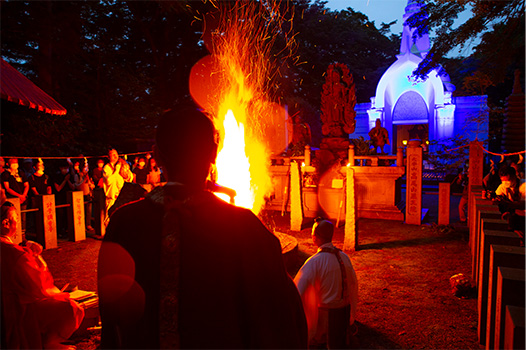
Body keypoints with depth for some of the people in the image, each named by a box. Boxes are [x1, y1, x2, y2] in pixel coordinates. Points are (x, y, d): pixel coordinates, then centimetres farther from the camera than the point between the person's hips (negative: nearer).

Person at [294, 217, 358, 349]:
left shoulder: (315, 262, -23)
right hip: (345, 311, 6)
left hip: (325, 313, -6)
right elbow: (353, 283, 9)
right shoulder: (344, 256, -3)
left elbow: (298, 290, -26)